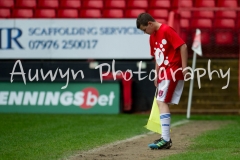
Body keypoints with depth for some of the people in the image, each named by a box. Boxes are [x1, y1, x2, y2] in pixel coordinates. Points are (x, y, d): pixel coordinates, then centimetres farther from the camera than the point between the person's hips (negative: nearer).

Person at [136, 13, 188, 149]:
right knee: (161, 103, 12)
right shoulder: (152, 37, 14)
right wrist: (157, 75, 16)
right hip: (163, 73, 10)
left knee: (162, 102, -17)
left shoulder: (166, 30, -14)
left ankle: (166, 140, -21)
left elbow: (183, 46, -17)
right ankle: (165, 138, 22)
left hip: (173, 71, -10)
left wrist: (184, 68, -18)